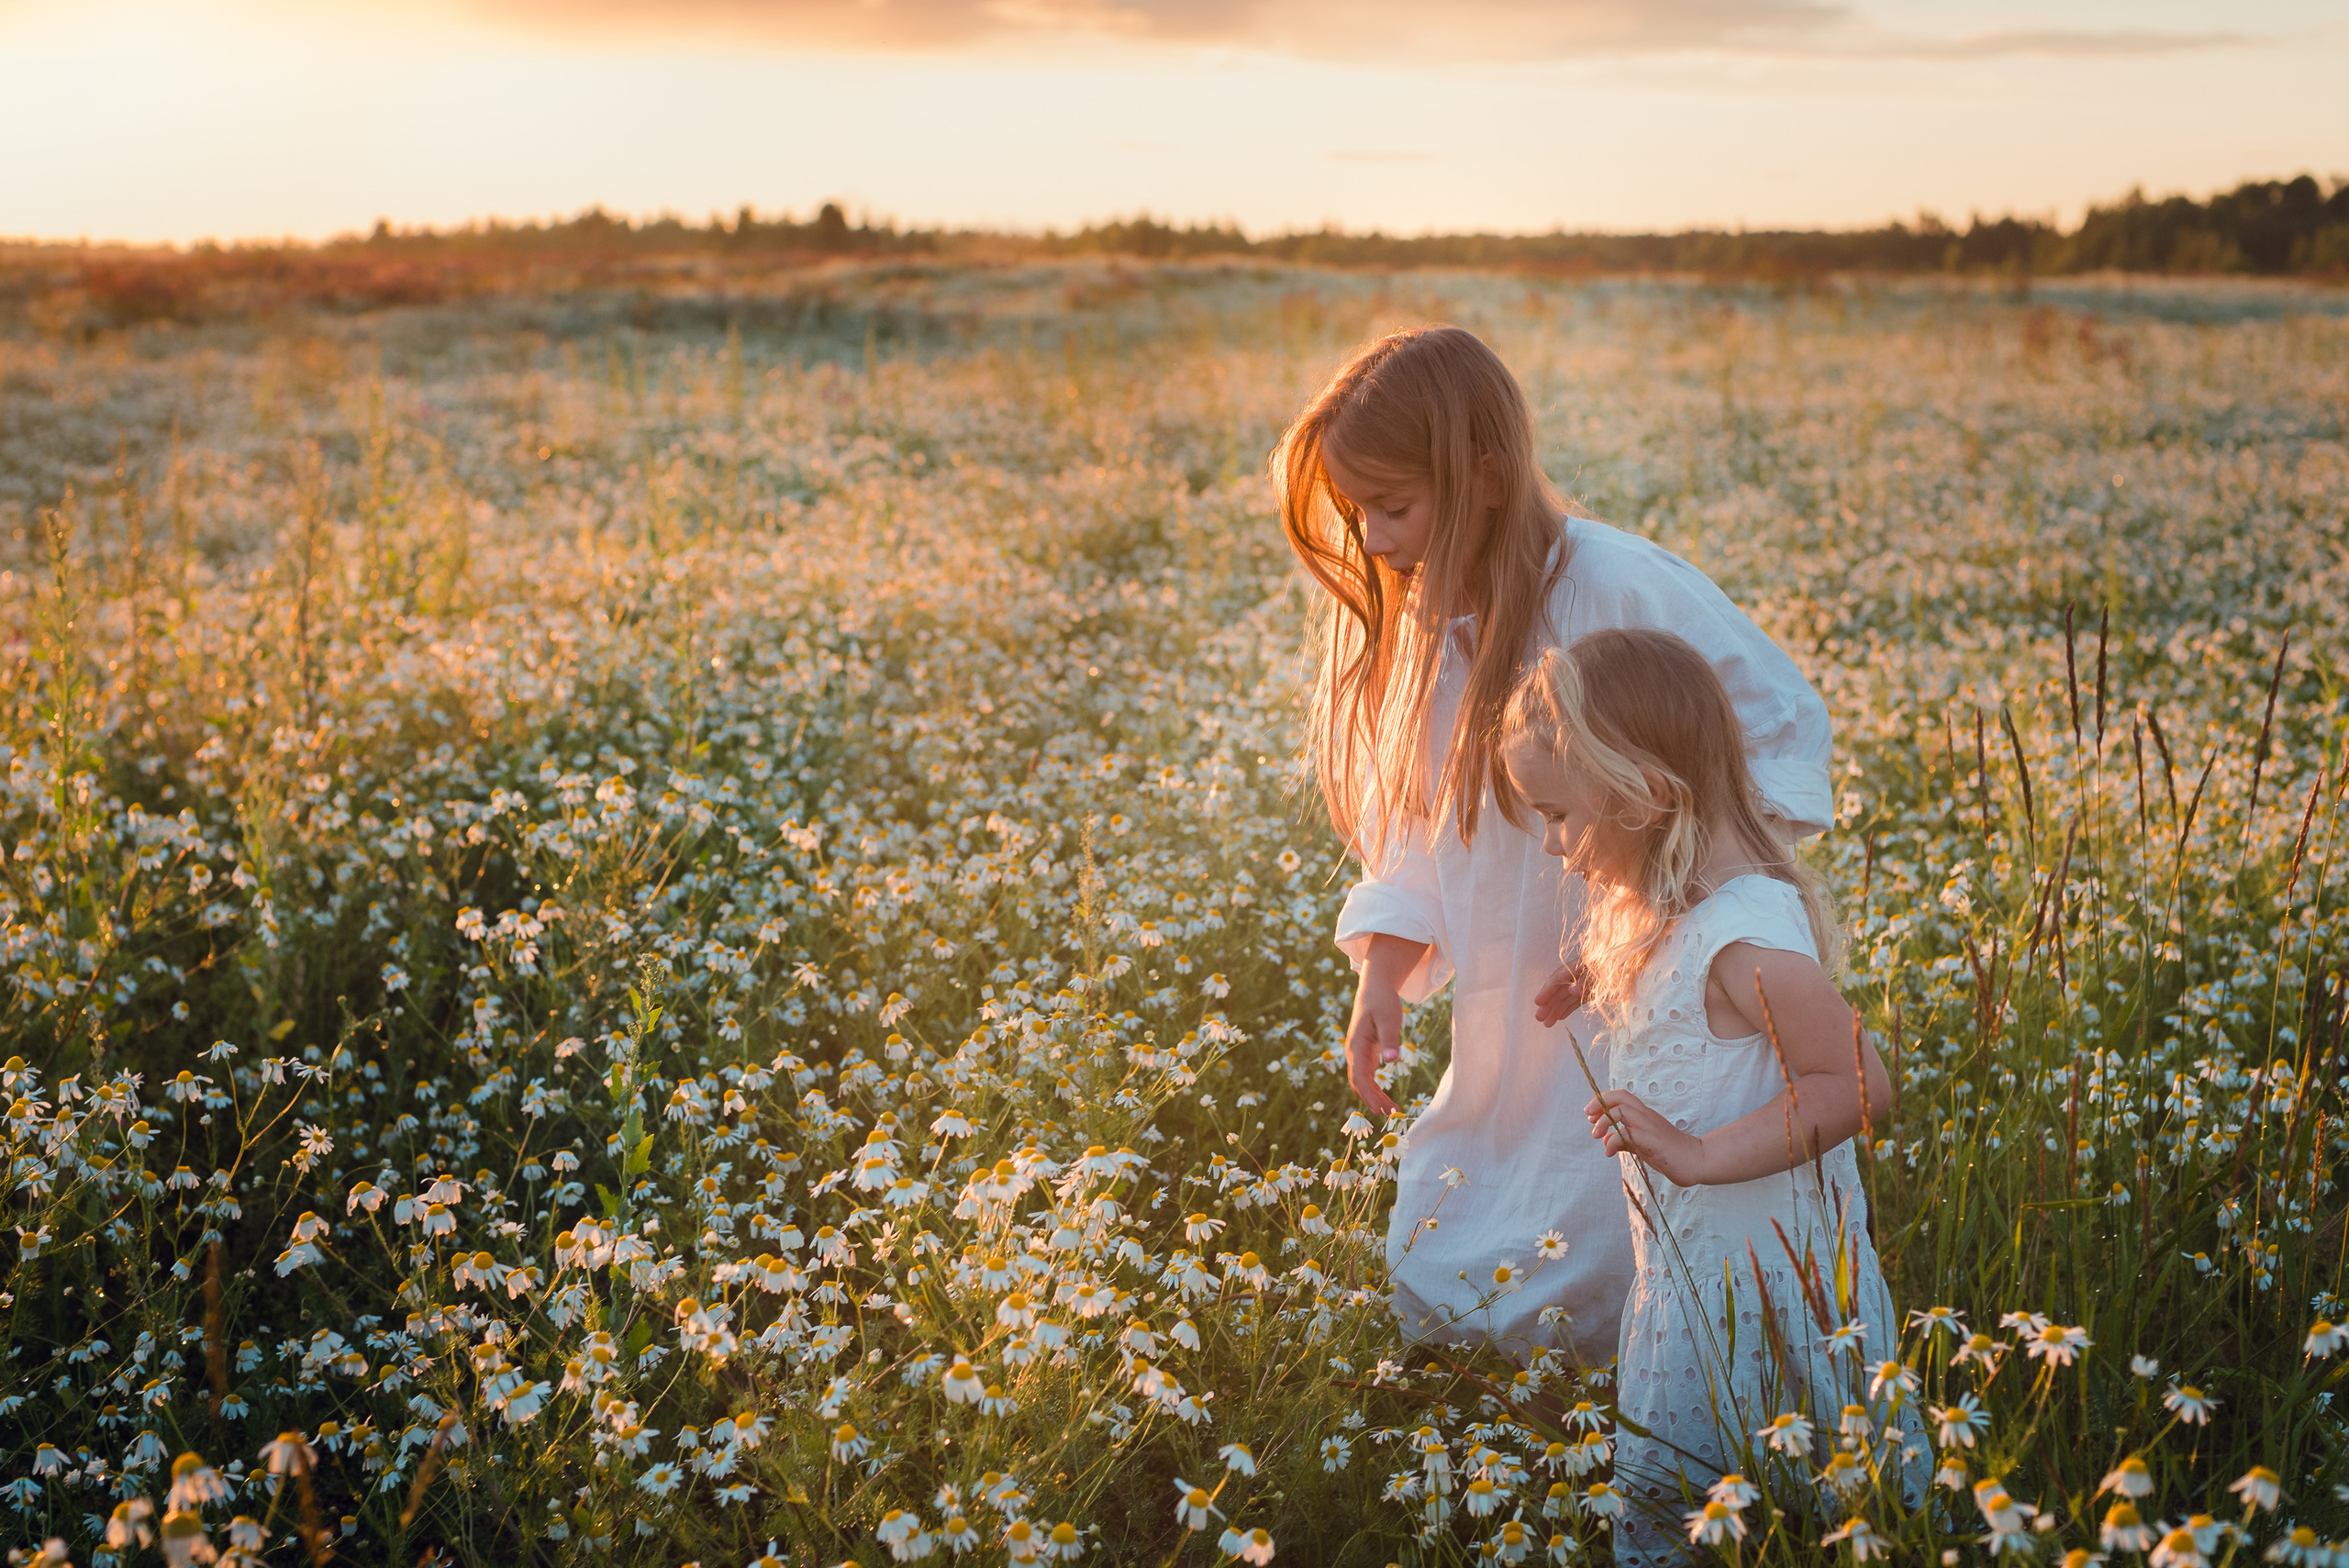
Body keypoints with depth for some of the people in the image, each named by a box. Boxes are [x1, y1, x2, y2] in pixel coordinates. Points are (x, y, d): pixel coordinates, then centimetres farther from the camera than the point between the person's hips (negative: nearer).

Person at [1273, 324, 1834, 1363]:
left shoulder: (1619, 588, -20)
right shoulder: (1407, 624, 1)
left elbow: (1789, 731, -11)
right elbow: (1411, 836, 7)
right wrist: (1382, 979, -8)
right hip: (1505, 1034, 6)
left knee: (1566, 1312, -1)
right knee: (1432, 1293, 14)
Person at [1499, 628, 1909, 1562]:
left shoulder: (1744, 934, -26)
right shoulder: (1654, 908, 5)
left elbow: (1857, 1084, -27)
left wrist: (1703, 1154, -28)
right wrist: (1601, 987, 11)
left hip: (1764, 1284, -9)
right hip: (1687, 1270, 9)